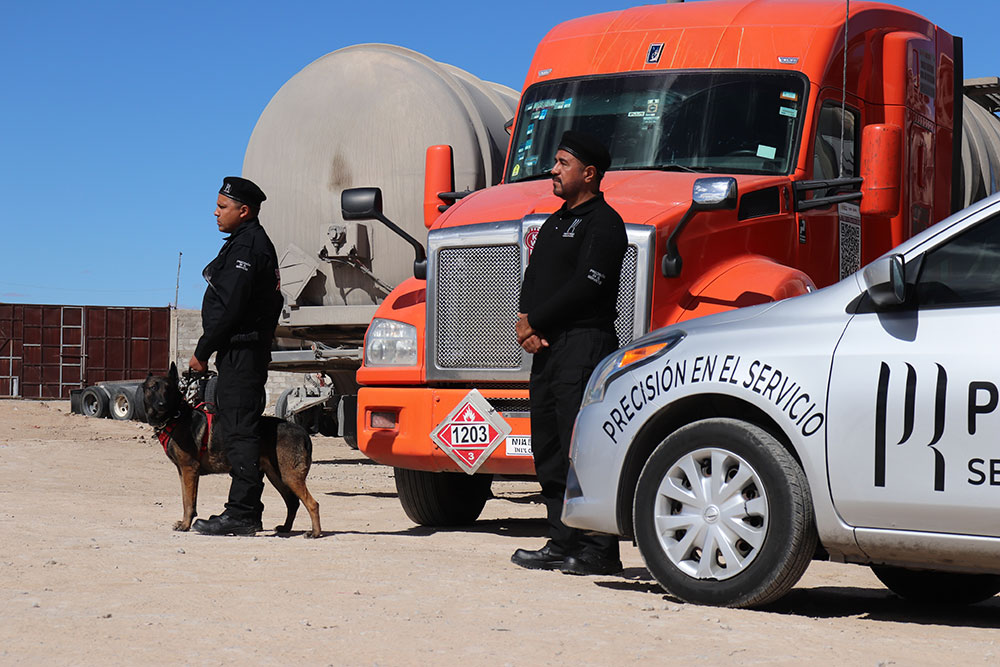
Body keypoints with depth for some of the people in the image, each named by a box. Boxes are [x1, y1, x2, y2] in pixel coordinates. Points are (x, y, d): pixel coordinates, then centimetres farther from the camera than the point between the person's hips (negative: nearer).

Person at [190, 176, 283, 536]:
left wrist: (202, 351, -13)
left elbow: (230, 307, -20)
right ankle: (247, 513, 15)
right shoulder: (255, 243, 19)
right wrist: (209, 349, 20)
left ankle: (241, 513, -10)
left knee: (238, 429, -10)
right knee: (239, 428, 12)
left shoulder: (246, 246, -13)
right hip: (247, 351, 11)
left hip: (241, 353, -11)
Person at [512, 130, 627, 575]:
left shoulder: (602, 222, -7)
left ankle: (600, 551, -9)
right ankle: (562, 543, 17)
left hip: (585, 342, -10)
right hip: (548, 347, 10)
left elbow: (586, 284, -17)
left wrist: (536, 320, -10)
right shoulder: (556, 222, 23)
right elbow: (534, 279, 19)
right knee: (550, 449, 10)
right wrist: (527, 322, -1)